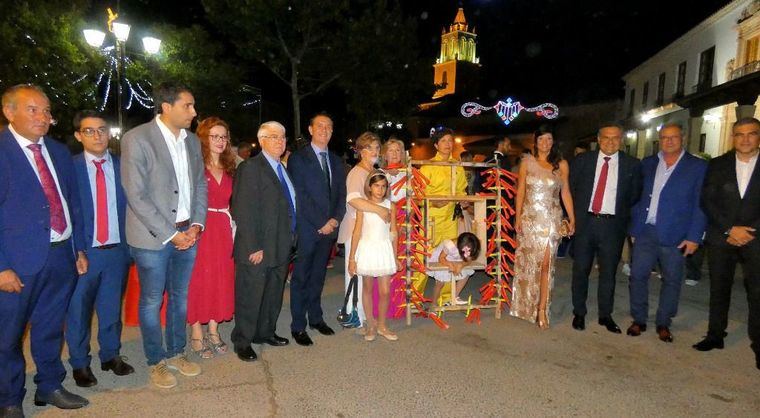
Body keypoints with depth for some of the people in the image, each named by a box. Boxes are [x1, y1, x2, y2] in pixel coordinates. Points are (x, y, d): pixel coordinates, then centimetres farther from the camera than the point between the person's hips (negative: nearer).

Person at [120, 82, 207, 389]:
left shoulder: (192, 140, 6)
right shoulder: (137, 139, -13)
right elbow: (136, 196, -16)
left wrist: (196, 225, -2)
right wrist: (170, 234, -16)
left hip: (187, 233, 6)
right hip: (153, 237, -5)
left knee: (180, 297, 17)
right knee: (152, 301, 9)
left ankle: (176, 353, 34)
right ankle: (156, 362, 27)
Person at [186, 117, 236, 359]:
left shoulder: (229, 169, 13)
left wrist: (230, 224, 6)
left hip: (223, 230, 6)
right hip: (200, 229, -6)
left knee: (221, 279, 10)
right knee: (198, 280, 2)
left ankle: (213, 331, 23)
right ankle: (196, 335, 14)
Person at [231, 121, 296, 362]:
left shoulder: (284, 169, 13)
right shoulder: (250, 168, -13)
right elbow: (244, 212, -18)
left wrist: (291, 240, 10)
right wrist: (253, 248, -21)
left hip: (282, 247, 8)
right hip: (257, 249, -8)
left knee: (274, 295, 19)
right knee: (250, 297, 5)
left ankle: (266, 333, 37)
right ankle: (242, 342, 22)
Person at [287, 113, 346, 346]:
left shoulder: (336, 161, 14)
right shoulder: (298, 159, -4)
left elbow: (341, 194, 12)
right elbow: (300, 196, -11)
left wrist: (335, 220, -4)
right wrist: (320, 223, -13)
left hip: (329, 228, 5)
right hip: (306, 229, -5)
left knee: (318, 276, 15)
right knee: (301, 278, 2)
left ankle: (316, 318, 28)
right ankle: (298, 327, 11)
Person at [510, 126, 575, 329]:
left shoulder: (561, 164, 4)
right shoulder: (527, 162, 3)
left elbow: (565, 193, 6)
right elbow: (520, 191, 3)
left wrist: (572, 219, 1)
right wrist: (517, 218, -2)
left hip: (551, 219, 0)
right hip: (529, 218, 1)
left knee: (546, 263, -5)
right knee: (528, 262, 8)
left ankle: (542, 309, 4)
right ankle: (526, 305, 26)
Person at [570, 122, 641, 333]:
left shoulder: (631, 164, 2)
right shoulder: (582, 160, 3)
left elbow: (635, 195, 9)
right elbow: (571, 188, 7)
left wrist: (623, 215, 4)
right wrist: (575, 213, 4)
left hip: (613, 225, 0)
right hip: (585, 222, 0)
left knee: (608, 272, 9)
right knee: (580, 269, 7)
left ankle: (605, 315, 23)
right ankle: (579, 313, 21)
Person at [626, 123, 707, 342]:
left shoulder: (698, 166, 1)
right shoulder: (647, 164, 10)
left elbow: (700, 205, -2)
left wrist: (694, 237, -8)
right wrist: (634, 227, 8)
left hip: (675, 235, -2)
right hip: (645, 232, 3)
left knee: (671, 280, 8)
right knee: (638, 276, 3)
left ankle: (663, 324, 23)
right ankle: (639, 320, 18)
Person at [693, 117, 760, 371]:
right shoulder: (717, 165, 6)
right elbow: (707, 201, 0)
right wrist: (730, 229, -9)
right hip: (721, 238, 2)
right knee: (719, 289, 9)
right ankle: (715, 336, 20)